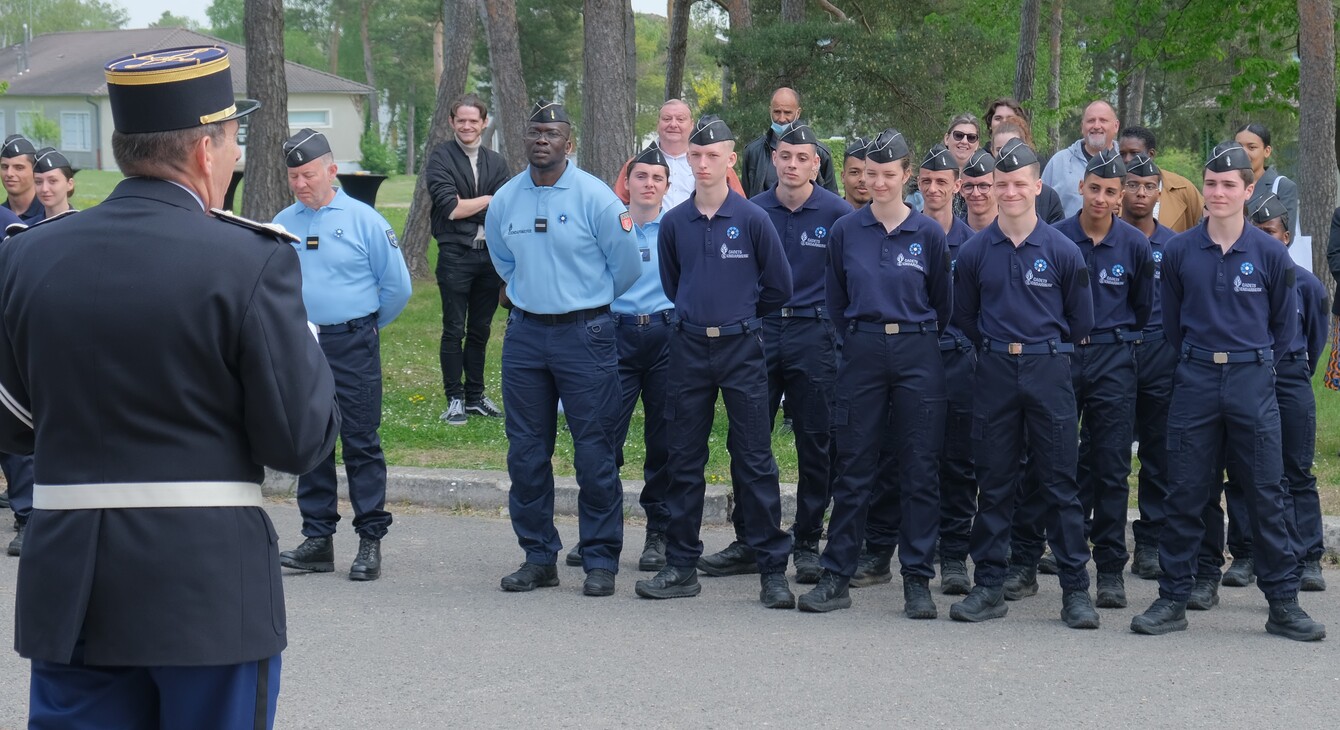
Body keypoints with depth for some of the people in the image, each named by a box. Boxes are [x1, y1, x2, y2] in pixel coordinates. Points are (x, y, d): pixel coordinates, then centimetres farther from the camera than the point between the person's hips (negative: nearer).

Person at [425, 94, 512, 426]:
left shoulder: (496, 162, 11)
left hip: (490, 254, 4)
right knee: (454, 331, 0)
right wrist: (488, 200, -3)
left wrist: (466, 206, -13)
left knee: (480, 331, 12)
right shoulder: (441, 158, -2)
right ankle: (454, 398, 7)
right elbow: (449, 208, -13)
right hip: (455, 255, -4)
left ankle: (476, 396, 20)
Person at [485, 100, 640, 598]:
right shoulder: (505, 200, 6)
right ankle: (538, 556, 16)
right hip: (524, 333, 4)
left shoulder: (595, 197, -8)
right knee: (526, 453, 6)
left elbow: (626, 266, 1)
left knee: (594, 453, -3)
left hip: (584, 333, -4)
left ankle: (600, 561, 5)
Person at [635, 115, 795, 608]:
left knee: (754, 459, -2)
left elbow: (778, 287, 4)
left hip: (742, 349, -3)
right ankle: (681, 565, 14)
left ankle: (772, 570, 2)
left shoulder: (752, 220, -5)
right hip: (689, 349, 3)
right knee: (684, 459, 7)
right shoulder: (674, 223, 4)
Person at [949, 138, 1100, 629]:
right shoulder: (974, 252, 3)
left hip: (1049, 372, -2)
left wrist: (1045, 352, 9)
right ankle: (988, 586, 12)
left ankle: (1076, 590, 4)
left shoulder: (1062, 252, -1)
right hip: (994, 373, 2)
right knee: (993, 482, 5)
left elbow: (1081, 322, 8)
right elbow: (964, 316, 15)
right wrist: (997, 348, 12)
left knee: (1060, 482, 0)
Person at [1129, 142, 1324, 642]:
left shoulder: (1271, 254, 0)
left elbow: (1285, 324, 11)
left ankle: (1283, 603, 7)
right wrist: (1197, 358, 11)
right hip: (1195, 381, 1)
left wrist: (1255, 363, 10)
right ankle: (1173, 599, 10)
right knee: (1185, 495, 3)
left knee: (1267, 495, 1)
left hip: (1253, 382, -1)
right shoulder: (1179, 251, 3)